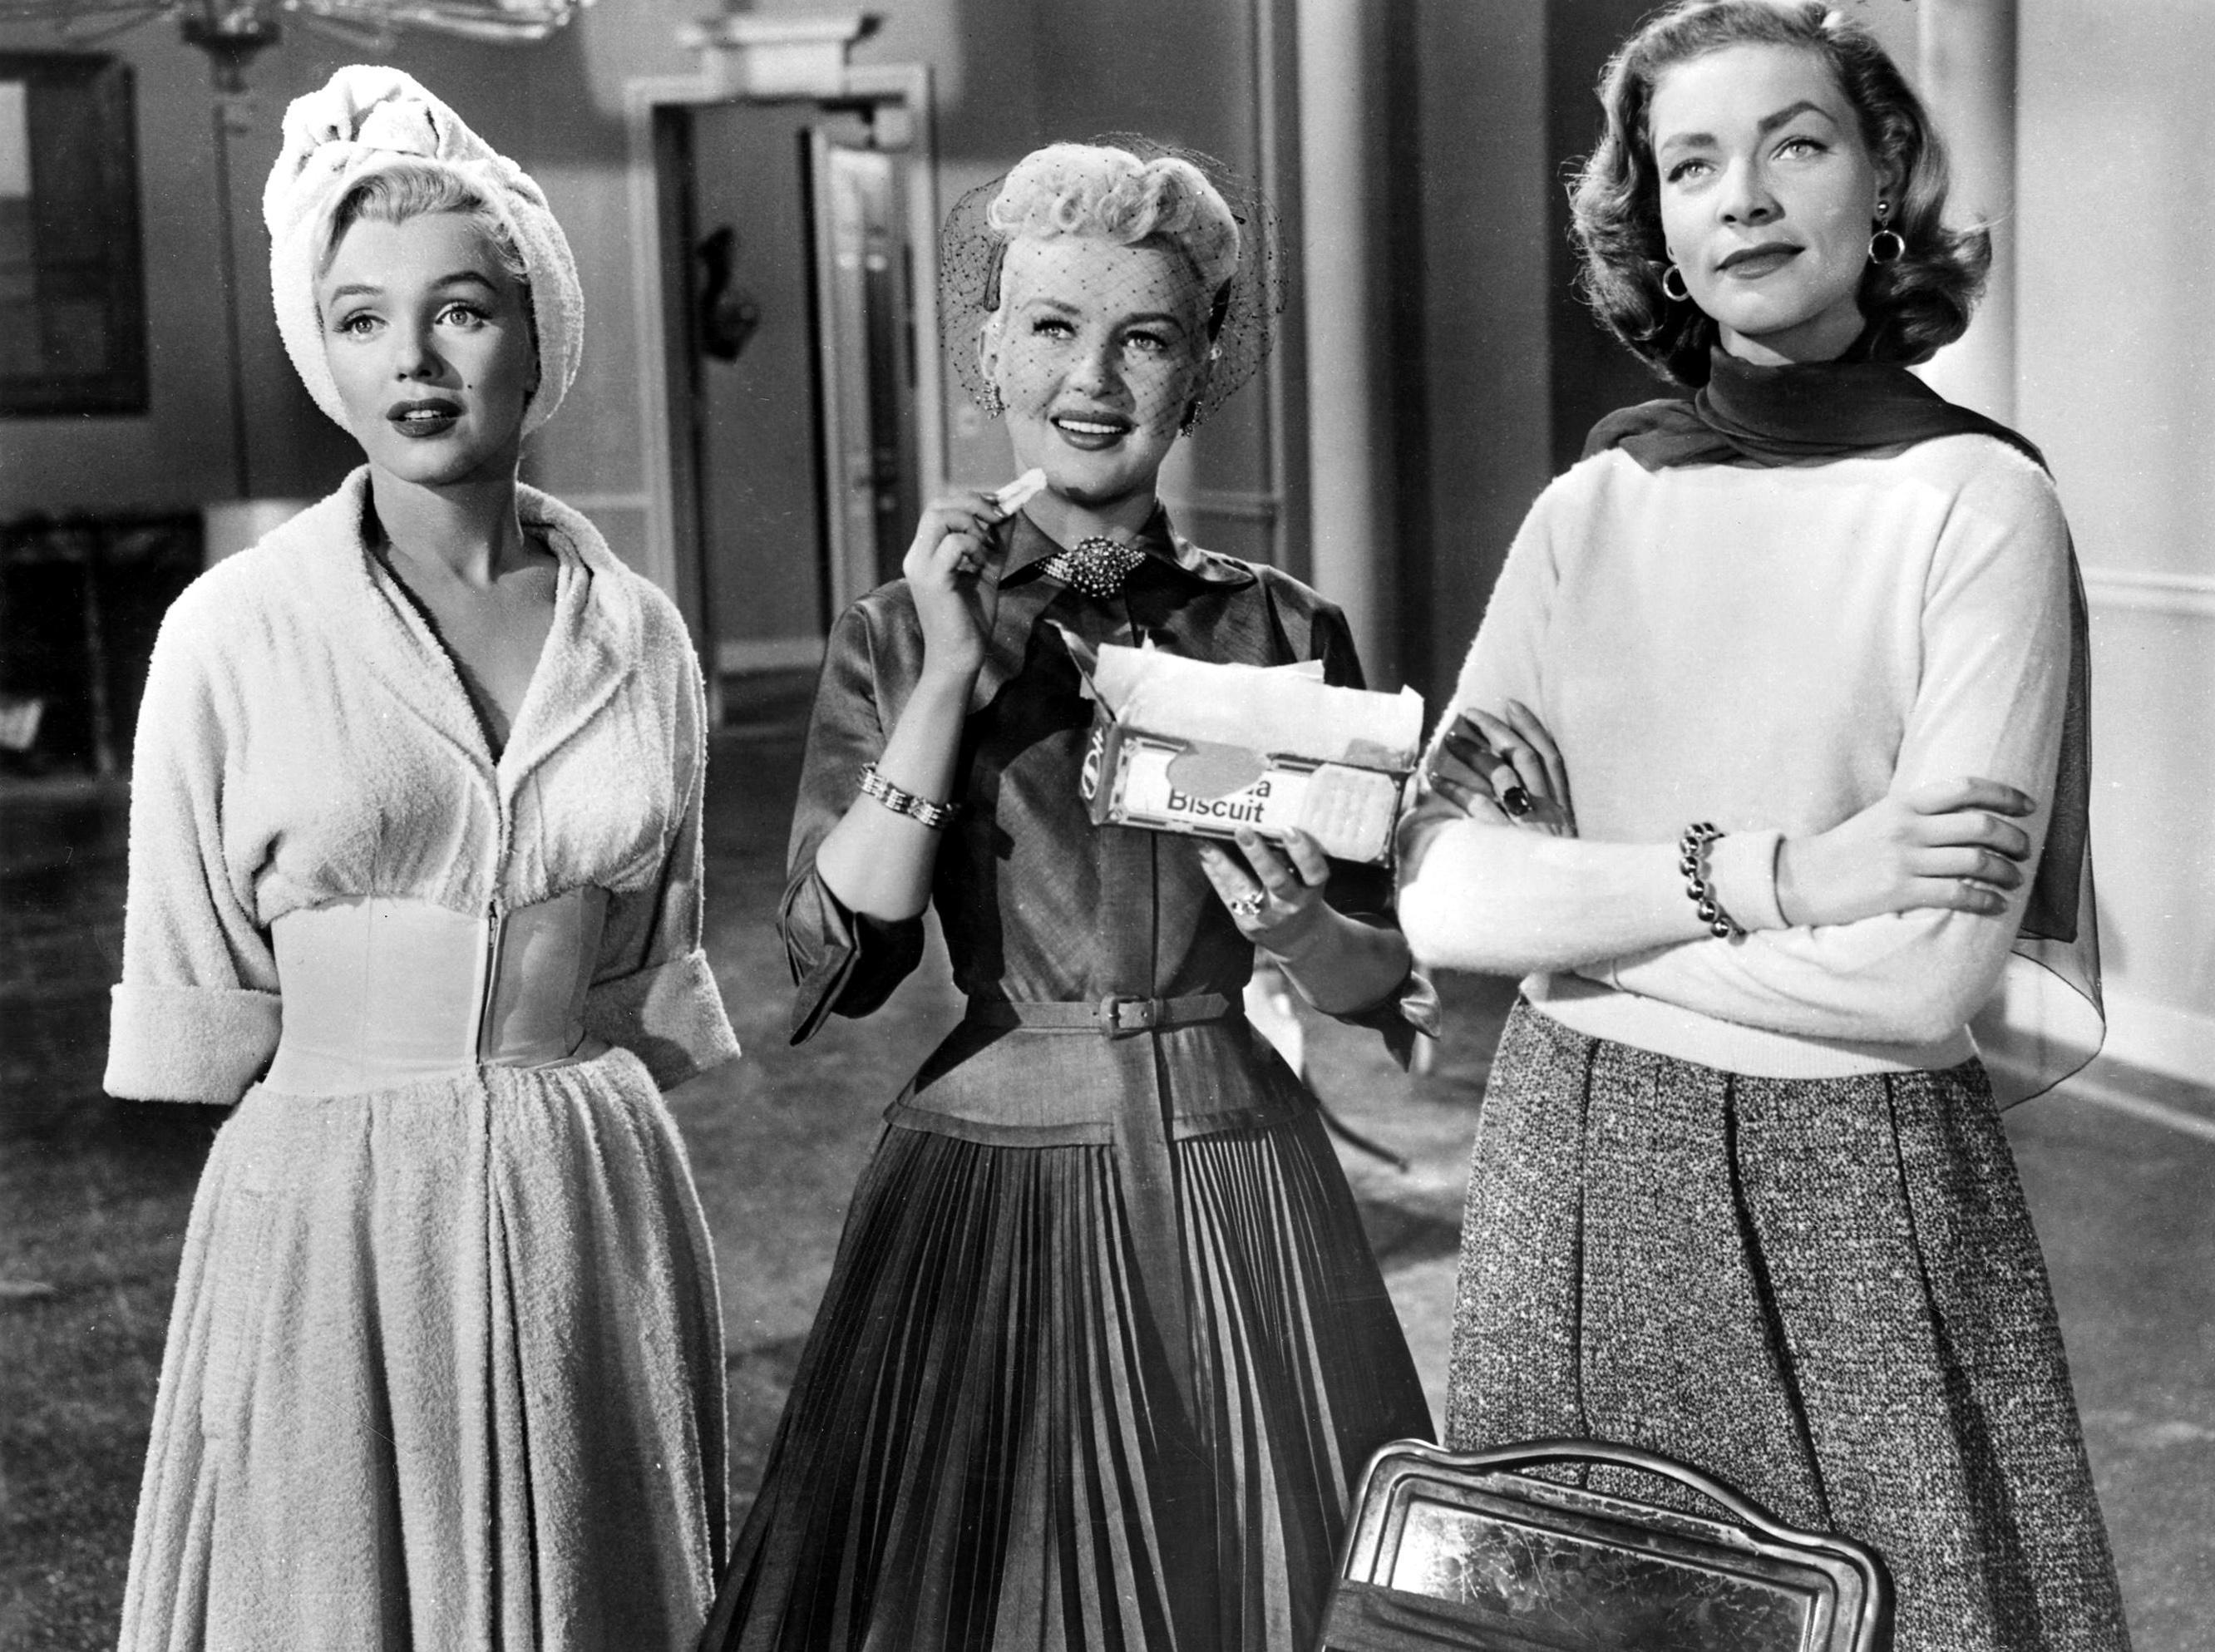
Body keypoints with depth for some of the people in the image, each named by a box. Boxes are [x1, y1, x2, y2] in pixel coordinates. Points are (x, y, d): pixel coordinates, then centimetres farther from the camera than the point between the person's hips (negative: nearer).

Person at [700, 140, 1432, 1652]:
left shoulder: (1284, 631, 2)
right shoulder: (902, 636, 1)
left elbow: (1388, 981, 6)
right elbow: (842, 961, -11)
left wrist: (1302, 932, -15)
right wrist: (949, 678, -14)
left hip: (1240, 1187, 1)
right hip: (994, 1182, -1)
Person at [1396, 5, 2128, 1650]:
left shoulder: (1978, 506, -9)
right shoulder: (1592, 510, 3)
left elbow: (1929, 972, -18)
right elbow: (1443, 895, -6)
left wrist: (1576, 902, -10)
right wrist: (1773, 875, -17)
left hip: (1859, 1198, -4)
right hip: (1575, 1181, 4)